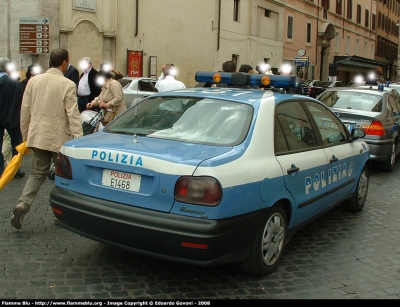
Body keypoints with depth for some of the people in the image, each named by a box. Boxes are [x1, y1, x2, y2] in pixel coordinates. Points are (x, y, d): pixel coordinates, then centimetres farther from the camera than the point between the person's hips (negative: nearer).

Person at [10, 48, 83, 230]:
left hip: (37, 136, 4)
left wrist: (25, 135, 18)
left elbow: (25, 110, 7)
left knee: (37, 174, 15)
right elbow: (73, 114, -15)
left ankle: (22, 206, -5)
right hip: (58, 138, -4)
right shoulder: (68, 85, -11)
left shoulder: (34, 81, 3)